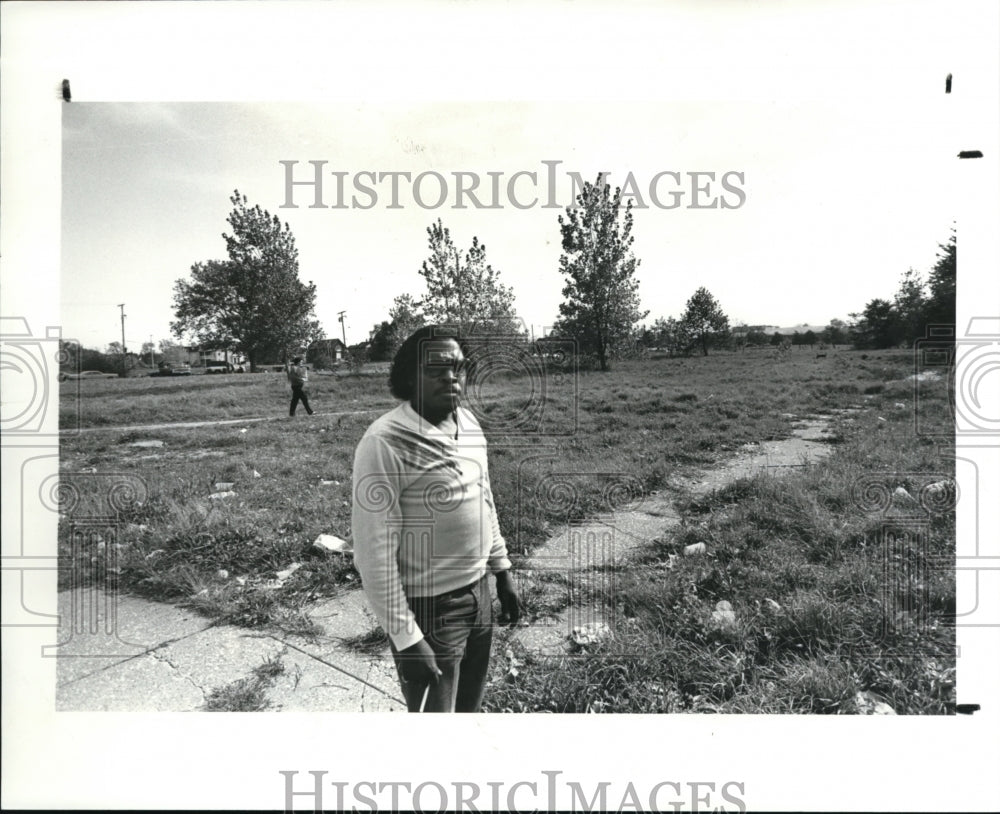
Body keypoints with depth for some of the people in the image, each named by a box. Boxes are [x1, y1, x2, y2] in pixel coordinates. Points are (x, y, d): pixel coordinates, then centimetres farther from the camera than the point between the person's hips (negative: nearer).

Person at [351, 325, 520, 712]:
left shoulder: (469, 424, 1)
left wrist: (502, 571, 14)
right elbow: (374, 552, -21)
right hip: (429, 609, -7)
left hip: (478, 593, 7)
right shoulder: (385, 442, -22)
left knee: (470, 706, 25)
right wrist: (405, 638, -18)